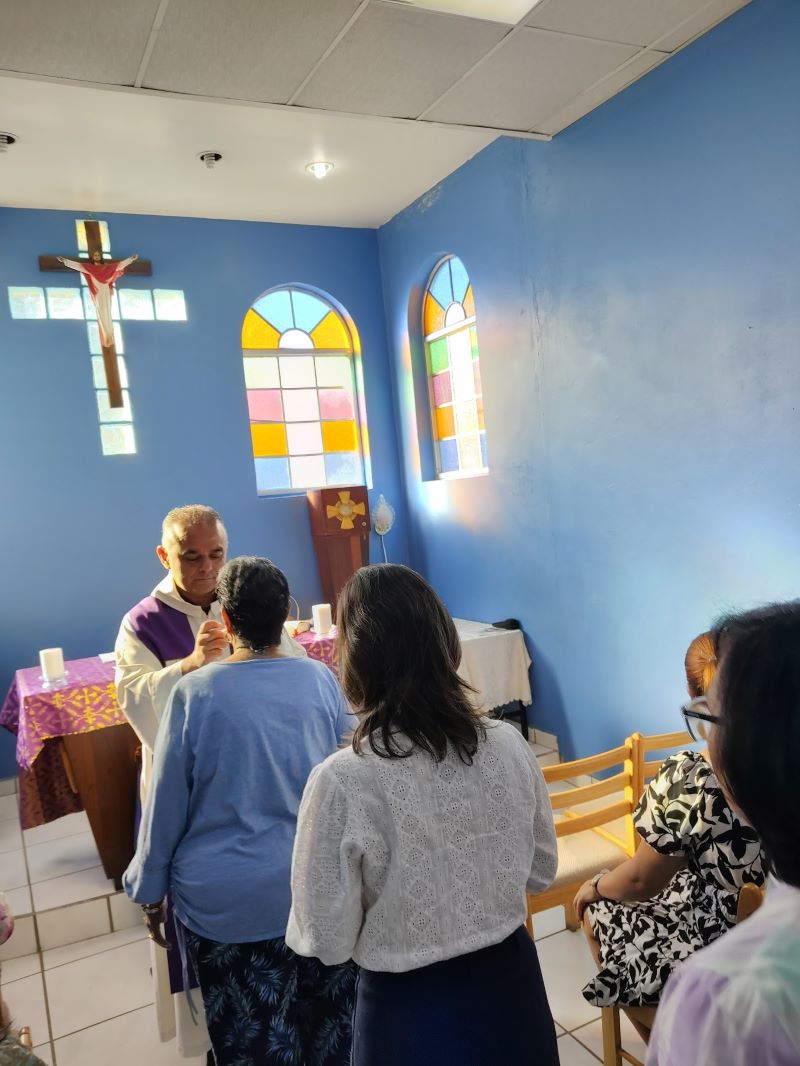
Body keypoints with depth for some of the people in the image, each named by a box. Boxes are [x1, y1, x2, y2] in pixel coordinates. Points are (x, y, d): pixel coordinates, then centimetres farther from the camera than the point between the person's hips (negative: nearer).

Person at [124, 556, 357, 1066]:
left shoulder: (195, 692, -17)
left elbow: (166, 801, -8)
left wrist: (151, 888, 6)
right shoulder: (321, 679, -10)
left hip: (226, 897, -2)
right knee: (330, 1018, 23)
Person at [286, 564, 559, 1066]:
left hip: (409, 1010, -3)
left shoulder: (342, 781, -26)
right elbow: (541, 872, 1)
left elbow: (326, 941, -15)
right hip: (511, 985, 3)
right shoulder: (509, 744, -14)